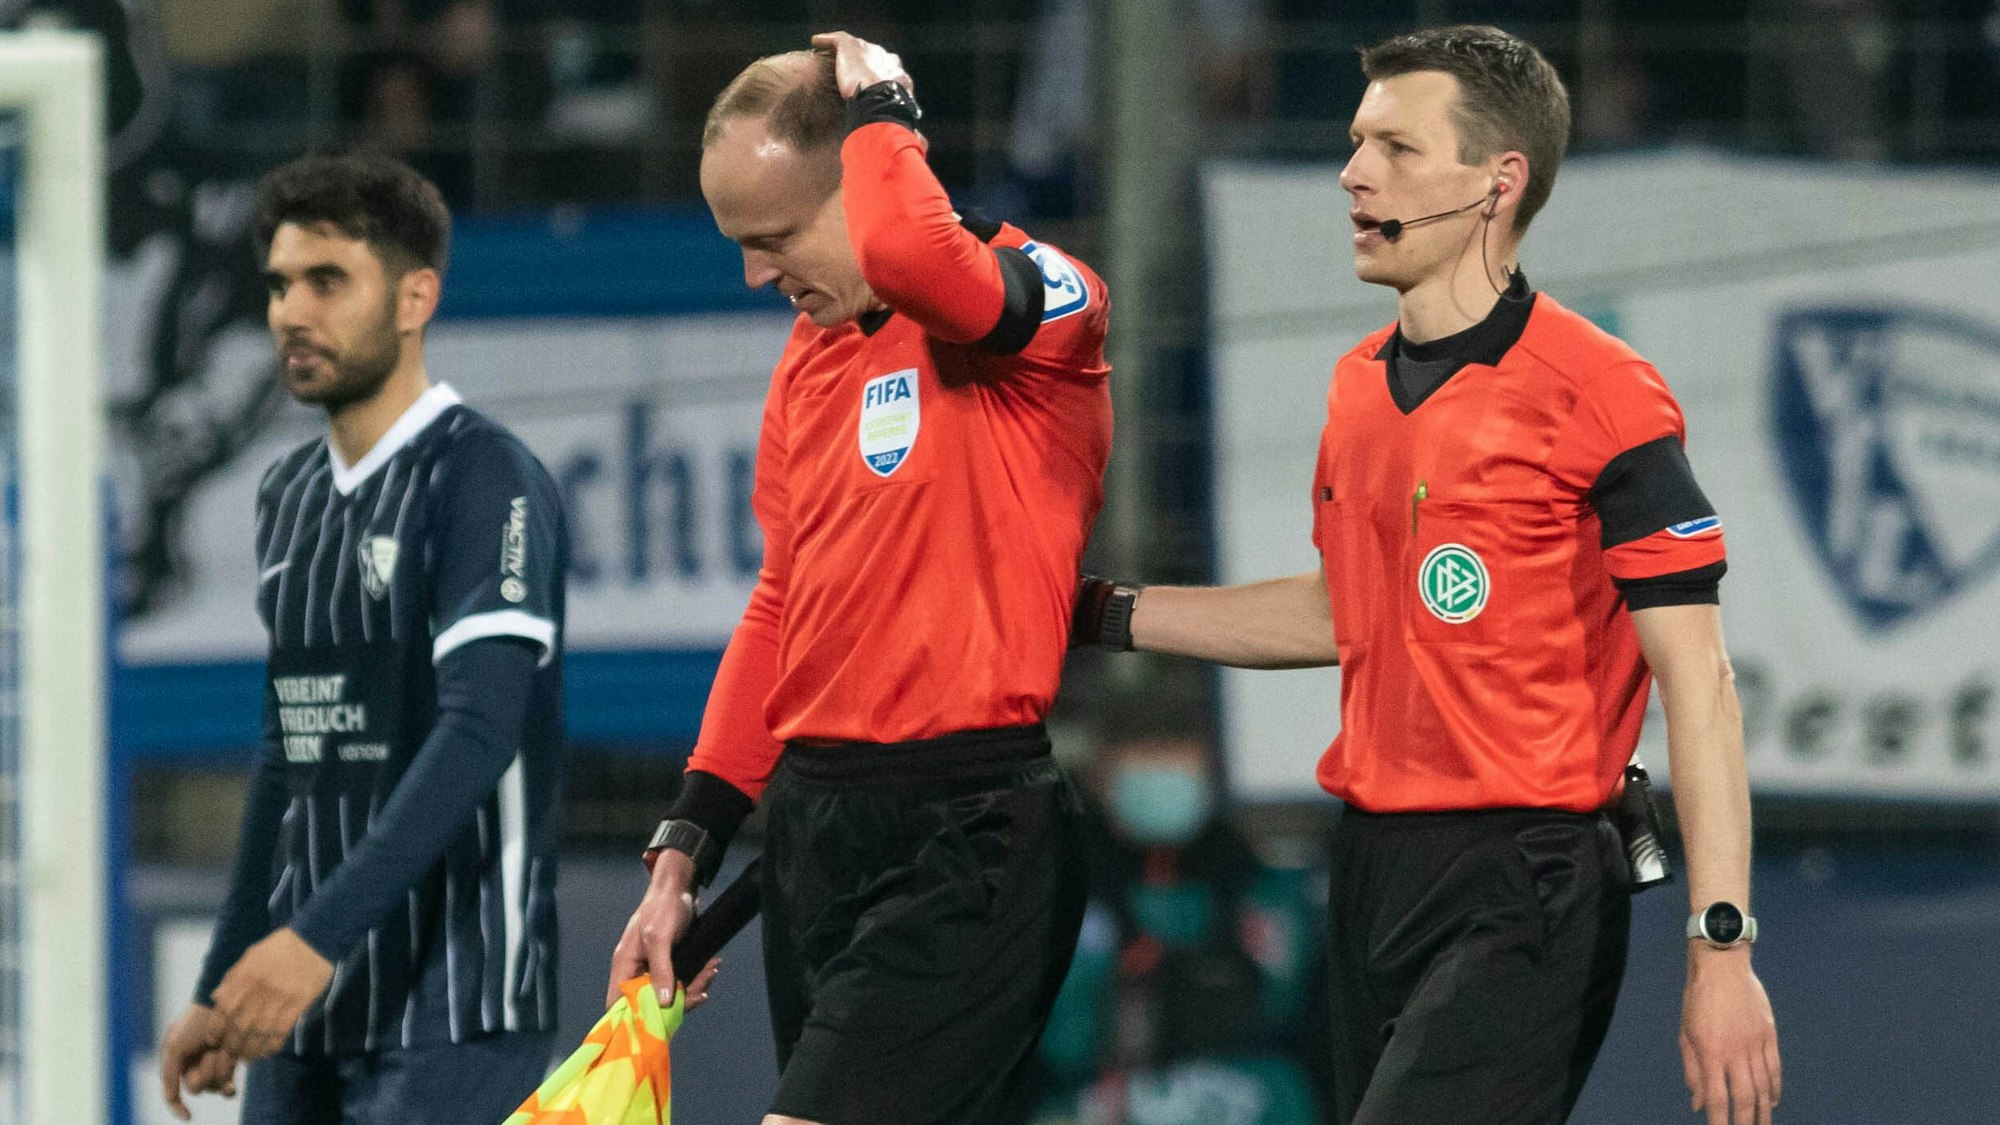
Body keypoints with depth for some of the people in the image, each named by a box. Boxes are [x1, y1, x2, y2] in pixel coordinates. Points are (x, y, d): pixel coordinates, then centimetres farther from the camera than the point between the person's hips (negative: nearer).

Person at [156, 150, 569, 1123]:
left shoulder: (485, 479, -10)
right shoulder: (287, 495, 15)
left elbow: (478, 734, -22)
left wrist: (321, 935, -30)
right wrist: (220, 992, 21)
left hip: (453, 1017, -8)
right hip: (303, 1017, 8)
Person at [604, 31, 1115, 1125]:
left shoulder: (1045, 301, -8)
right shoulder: (810, 358, 17)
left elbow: (907, 255, -32)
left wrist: (880, 113, -12)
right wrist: (685, 851, 18)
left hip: (966, 839, -8)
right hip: (811, 823, 8)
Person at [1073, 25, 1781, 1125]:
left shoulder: (1597, 393, -12)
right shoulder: (1359, 385, 12)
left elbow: (1696, 682, -14)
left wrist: (1721, 952, -19)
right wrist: (1102, 613, 26)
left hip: (1519, 893, -8)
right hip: (1372, 869, 8)